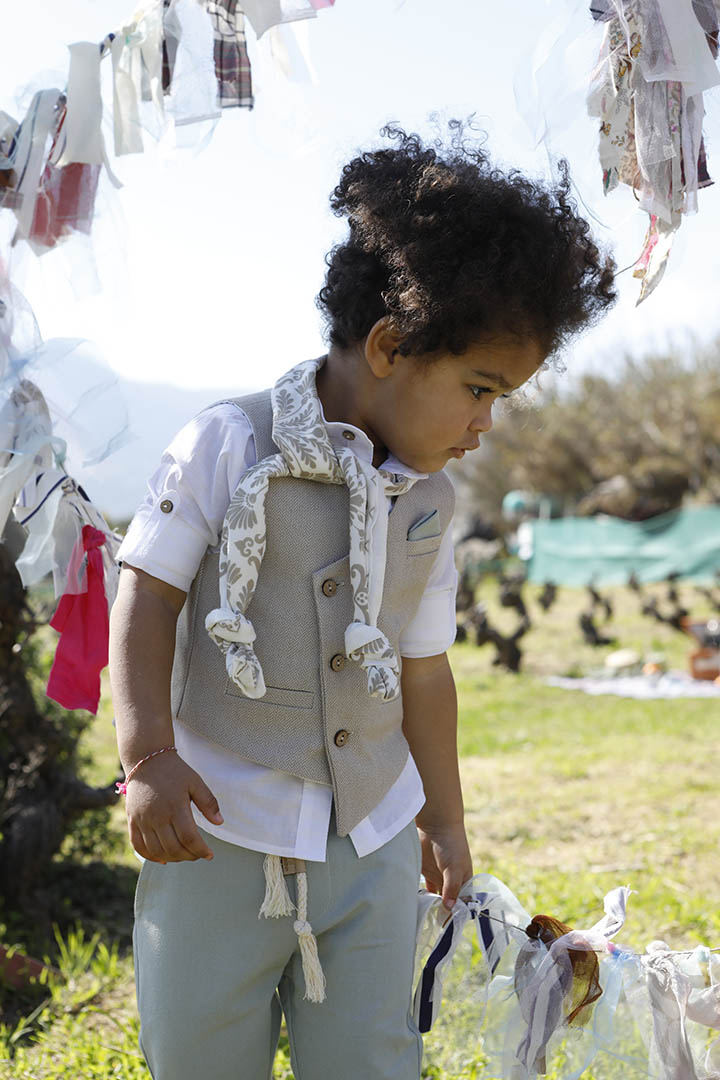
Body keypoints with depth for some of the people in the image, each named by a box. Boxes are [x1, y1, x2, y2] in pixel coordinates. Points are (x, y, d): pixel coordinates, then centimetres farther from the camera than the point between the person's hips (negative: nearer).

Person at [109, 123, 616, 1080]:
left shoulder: (430, 504, 6)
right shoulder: (228, 446, -9)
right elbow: (148, 595, -6)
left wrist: (444, 821, 21)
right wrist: (149, 756, -17)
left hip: (373, 844, 4)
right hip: (221, 832, -4)